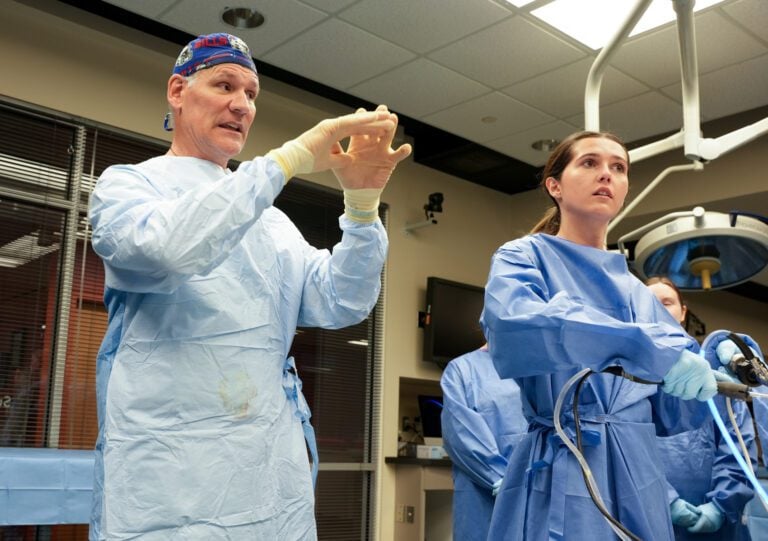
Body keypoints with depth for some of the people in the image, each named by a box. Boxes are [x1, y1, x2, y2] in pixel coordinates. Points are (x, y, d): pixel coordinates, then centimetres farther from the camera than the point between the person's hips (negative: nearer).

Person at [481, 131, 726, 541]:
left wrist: (715, 364, -7)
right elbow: (512, 328, -26)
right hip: (558, 483, -6)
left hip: (639, 482, 6)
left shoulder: (637, 292, 16)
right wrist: (648, 346, -31)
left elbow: (671, 414, 13)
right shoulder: (524, 258, -1)